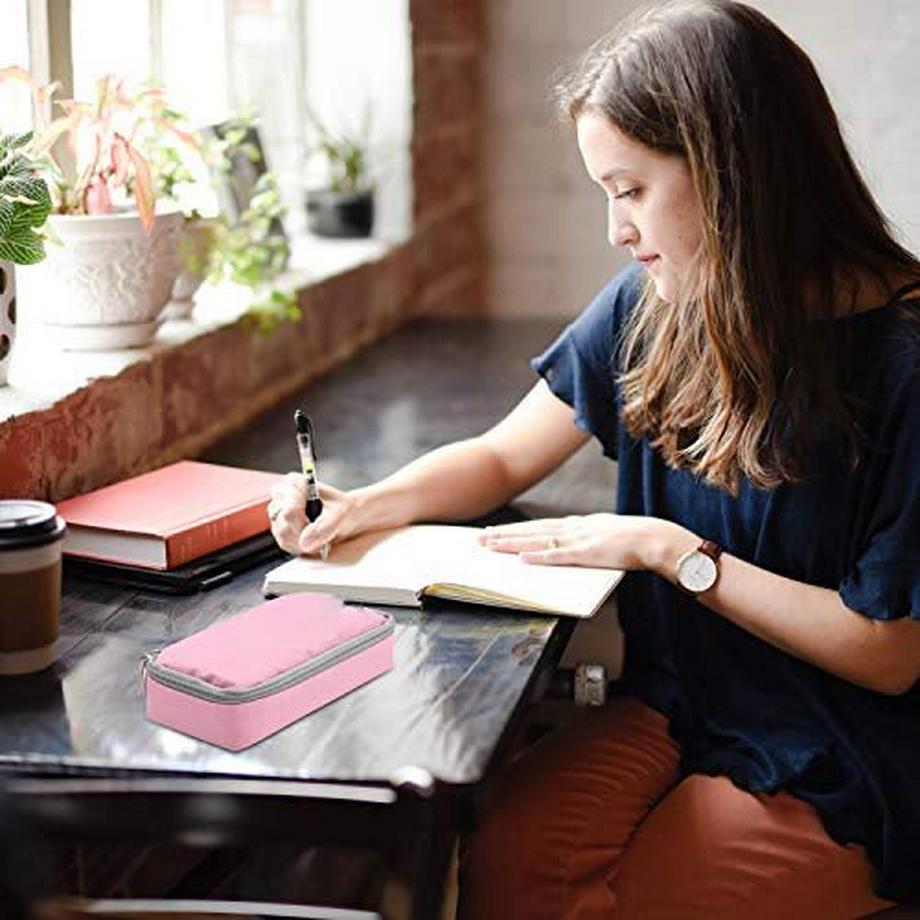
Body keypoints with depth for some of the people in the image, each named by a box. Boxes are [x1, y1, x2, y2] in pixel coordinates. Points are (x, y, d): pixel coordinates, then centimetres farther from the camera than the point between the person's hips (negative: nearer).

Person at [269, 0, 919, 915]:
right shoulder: (649, 308, -1)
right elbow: (501, 457, 10)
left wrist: (670, 550, -17)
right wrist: (359, 507, -8)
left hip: (840, 771, -4)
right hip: (673, 708, 4)